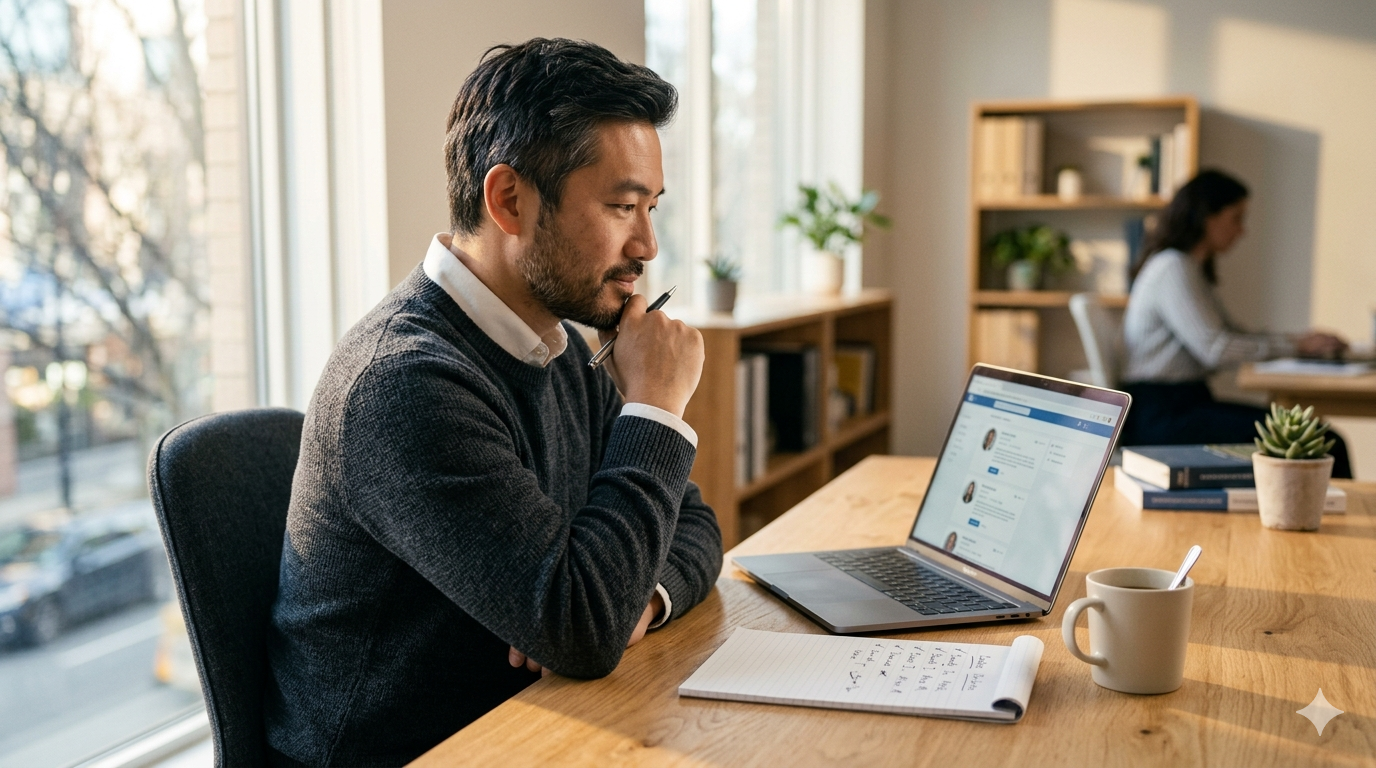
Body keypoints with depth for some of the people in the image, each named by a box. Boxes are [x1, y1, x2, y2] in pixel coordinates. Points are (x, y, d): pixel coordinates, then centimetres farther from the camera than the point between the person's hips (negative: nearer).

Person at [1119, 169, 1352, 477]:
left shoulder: (1194, 269, 19)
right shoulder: (1173, 269, -13)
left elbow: (1231, 335, 20)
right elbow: (1214, 349, -19)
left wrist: (1300, 341, 7)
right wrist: (1295, 345, -12)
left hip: (1186, 402, 10)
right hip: (1161, 415, -10)